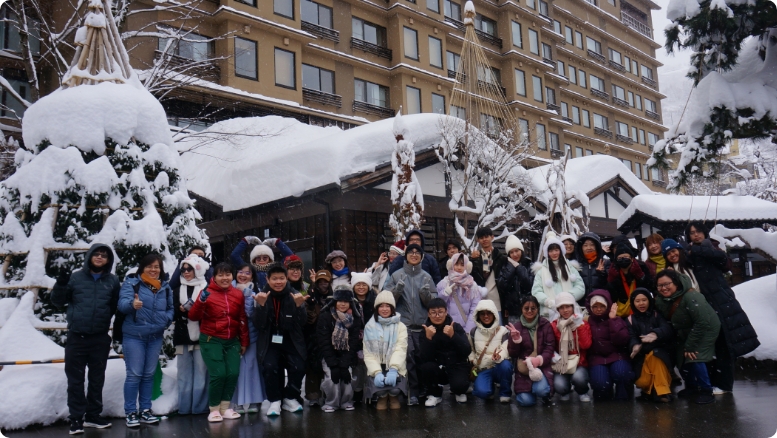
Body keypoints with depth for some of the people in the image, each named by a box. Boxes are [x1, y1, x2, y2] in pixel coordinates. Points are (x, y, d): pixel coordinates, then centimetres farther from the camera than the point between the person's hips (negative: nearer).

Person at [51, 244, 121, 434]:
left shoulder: (113, 281, 3)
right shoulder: (76, 277, 2)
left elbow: (117, 308, 8)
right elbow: (58, 302, 4)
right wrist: (60, 285, -13)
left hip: (100, 339, 1)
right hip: (76, 338, -1)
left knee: (97, 379, 12)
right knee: (75, 380, 3)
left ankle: (93, 415, 24)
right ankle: (76, 417, 12)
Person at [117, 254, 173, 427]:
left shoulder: (165, 287, 7)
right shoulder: (131, 283, -6)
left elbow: (170, 308, 17)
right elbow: (122, 303, -21)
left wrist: (167, 319, -4)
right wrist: (132, 304, -43)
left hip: (156, 336, 5)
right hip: (134, 335, -4)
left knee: (149, 374, 12)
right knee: (134, 374, -2)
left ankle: (145, 410, 22)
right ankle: (131, 412, 8)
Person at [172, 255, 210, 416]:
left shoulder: (206, 289, 0)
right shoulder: (177, 290, 15)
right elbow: (172, 313, 8)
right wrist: (182, 310, -10)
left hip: (201, 336, -4)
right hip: (183, 336, 4)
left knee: (201, 372, -1)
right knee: (184, 374, 8)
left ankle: (200, 407, 6)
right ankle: (184, 407, 15)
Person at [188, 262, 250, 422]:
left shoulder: (238, 294, 4)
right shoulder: (207, 293, -7)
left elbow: (242, 319, 11)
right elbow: (193, 317, -9)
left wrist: (244, 342, 14)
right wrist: (200, 302, -26)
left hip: (232, 341, 4)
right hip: (211, 341, -4)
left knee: (233, 373, -4)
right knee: (218, 374, -13)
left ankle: (225, 407, 15)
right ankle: (214, 409, 6)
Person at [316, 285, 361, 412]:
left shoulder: (355, 318, -1)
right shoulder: (325, 316, -6)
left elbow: (354, 343, -5)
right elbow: (323, 342, -10)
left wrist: (344, 364, -16)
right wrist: (333, 364, -18)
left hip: (347, 356, 1)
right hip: (329, 356, -1)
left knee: (347, 374, -21)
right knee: (331, 375, -23)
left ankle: (347, 402, 1)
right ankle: (331, 403, -4)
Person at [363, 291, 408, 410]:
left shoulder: (400, 326, 3)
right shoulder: (369, 327, 6)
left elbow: (400, 350, -10)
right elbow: (368, 353, -3)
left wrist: (393, 369, -28)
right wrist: (377, 372, -20)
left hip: (395, 369, 0)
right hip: (376, 369, 1)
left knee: (394, 387, -30)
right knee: (378, 383, -31)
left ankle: (393, 397, 6)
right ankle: (382, 397, 4)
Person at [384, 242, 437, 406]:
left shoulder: (426, 276, 10)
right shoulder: (396, 275, 7)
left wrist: (426, 294, -15)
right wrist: (397, 289, -18)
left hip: (422, 324, 2)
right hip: (403, 323, -1)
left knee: (422, 357, 2)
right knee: (408, 357, -10)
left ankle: (424, 390, 18)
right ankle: (413, 393, -3)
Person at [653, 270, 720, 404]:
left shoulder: (691, 297, -33)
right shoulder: (660, 301, -9)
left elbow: (702, 323, -32)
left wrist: (690, 346, -26)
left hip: (706, 330, -7)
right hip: (685, 332, 8)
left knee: (694, 357, -21)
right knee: (680, 359, 2)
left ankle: (706, 391, -5)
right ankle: (692, 387, 26)